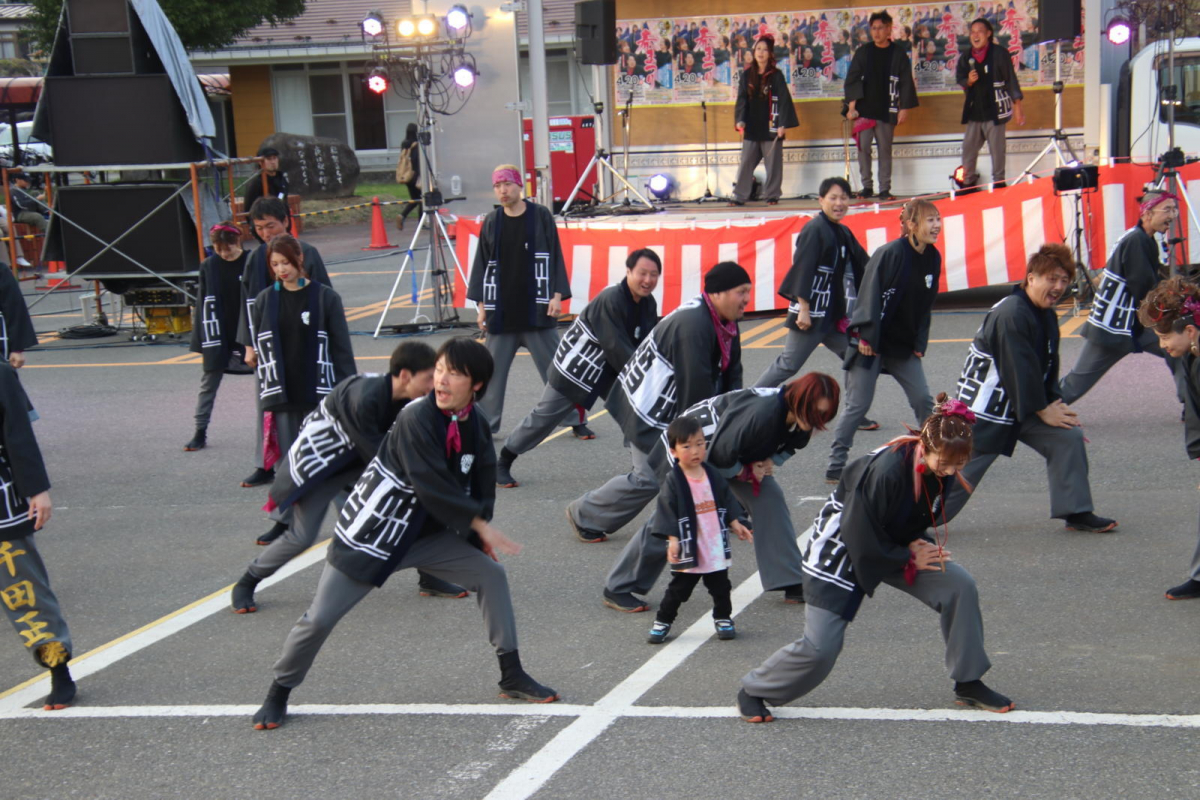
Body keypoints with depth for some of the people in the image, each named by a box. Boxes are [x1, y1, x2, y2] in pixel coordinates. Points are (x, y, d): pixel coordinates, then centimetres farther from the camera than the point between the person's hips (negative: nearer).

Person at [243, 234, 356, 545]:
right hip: (280, 394, 2)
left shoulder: (325, 297, -3)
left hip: (319, 392, -2)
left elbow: (342, 347, -1)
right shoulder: (265, 300, 5)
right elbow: (256, 345, 11)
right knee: (286, 458, 6)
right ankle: (284, 519, 15)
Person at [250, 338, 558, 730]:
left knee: (491, 573, -1)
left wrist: (478, 537, -2)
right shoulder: (417, 419, -25)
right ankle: (278, 694, 20)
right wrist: (481, 527, -21)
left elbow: (481, 485, 8)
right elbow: (433, 487, -28)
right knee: (320, 619, -5)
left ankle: (512, 675, 11)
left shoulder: (476, 425, -3)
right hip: (370, 532, -6)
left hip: (425, 533, 6)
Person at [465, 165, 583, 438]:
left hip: (537, 310, -2)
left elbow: (555, 258, 1)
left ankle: (576, 420, 9)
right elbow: (482, 265, 10)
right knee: (492, 371, 5)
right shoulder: (491, 223, 6)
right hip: (500, 313, 2)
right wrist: (482, 306, 5)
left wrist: (557, 296, -7)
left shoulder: (541, 216, 0)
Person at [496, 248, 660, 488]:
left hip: (610, 368, 8)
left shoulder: (648, 304, -3)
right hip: (576, 364, -7)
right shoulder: (610, 300, -29)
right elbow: (616, 347, -31)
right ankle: (502, 463, 13)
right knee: (544, 417, -1)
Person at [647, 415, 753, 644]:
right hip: (688, 550, -4)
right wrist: (673, 539, -21)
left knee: (720, 587, 15)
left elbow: (728, 501, 11)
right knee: (679, 589, 6)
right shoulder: (673, 481, -14)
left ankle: (723, 618, 33)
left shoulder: (713, 475, 2)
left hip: (716, 547, 4)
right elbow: (667, 512, -15)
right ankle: (662, 622, 19)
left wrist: (736, 524, 3)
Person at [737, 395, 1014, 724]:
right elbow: (862, 542, -27)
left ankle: (968, 684, 4)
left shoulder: (944, 472, -13)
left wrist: (919, 544, -11)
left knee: (960, 586, -12)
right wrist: (910, 558, -18)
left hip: (896, 545, 7)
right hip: (841, 547, -7)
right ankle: (752, 691, 16)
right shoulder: (886, 471, -36)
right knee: (820, 648, -10)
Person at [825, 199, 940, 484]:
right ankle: (835, 466, 5)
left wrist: (919, 343, 7)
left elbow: (926, 304, 11)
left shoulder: (932, 258, 3)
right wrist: (866, 338, -20)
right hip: (871, 342, -7)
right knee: (858, 404, -4)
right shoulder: (890, 253, -19)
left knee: (923, 399, 4)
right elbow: (871, 297, -19)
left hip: (903, 343, 7)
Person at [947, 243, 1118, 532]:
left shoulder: (1047, 316, 8)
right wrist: (1043, 411, -15)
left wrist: (1055, 404, 0)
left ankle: (1076, 513, 9)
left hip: (1025, 405, 9)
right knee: (962, 469, -6)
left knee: (1068, 437, 0)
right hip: (986, 408, -9)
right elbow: (1020, 369, -23)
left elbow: (1048, 368, 14)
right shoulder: (1010, 314, -24)